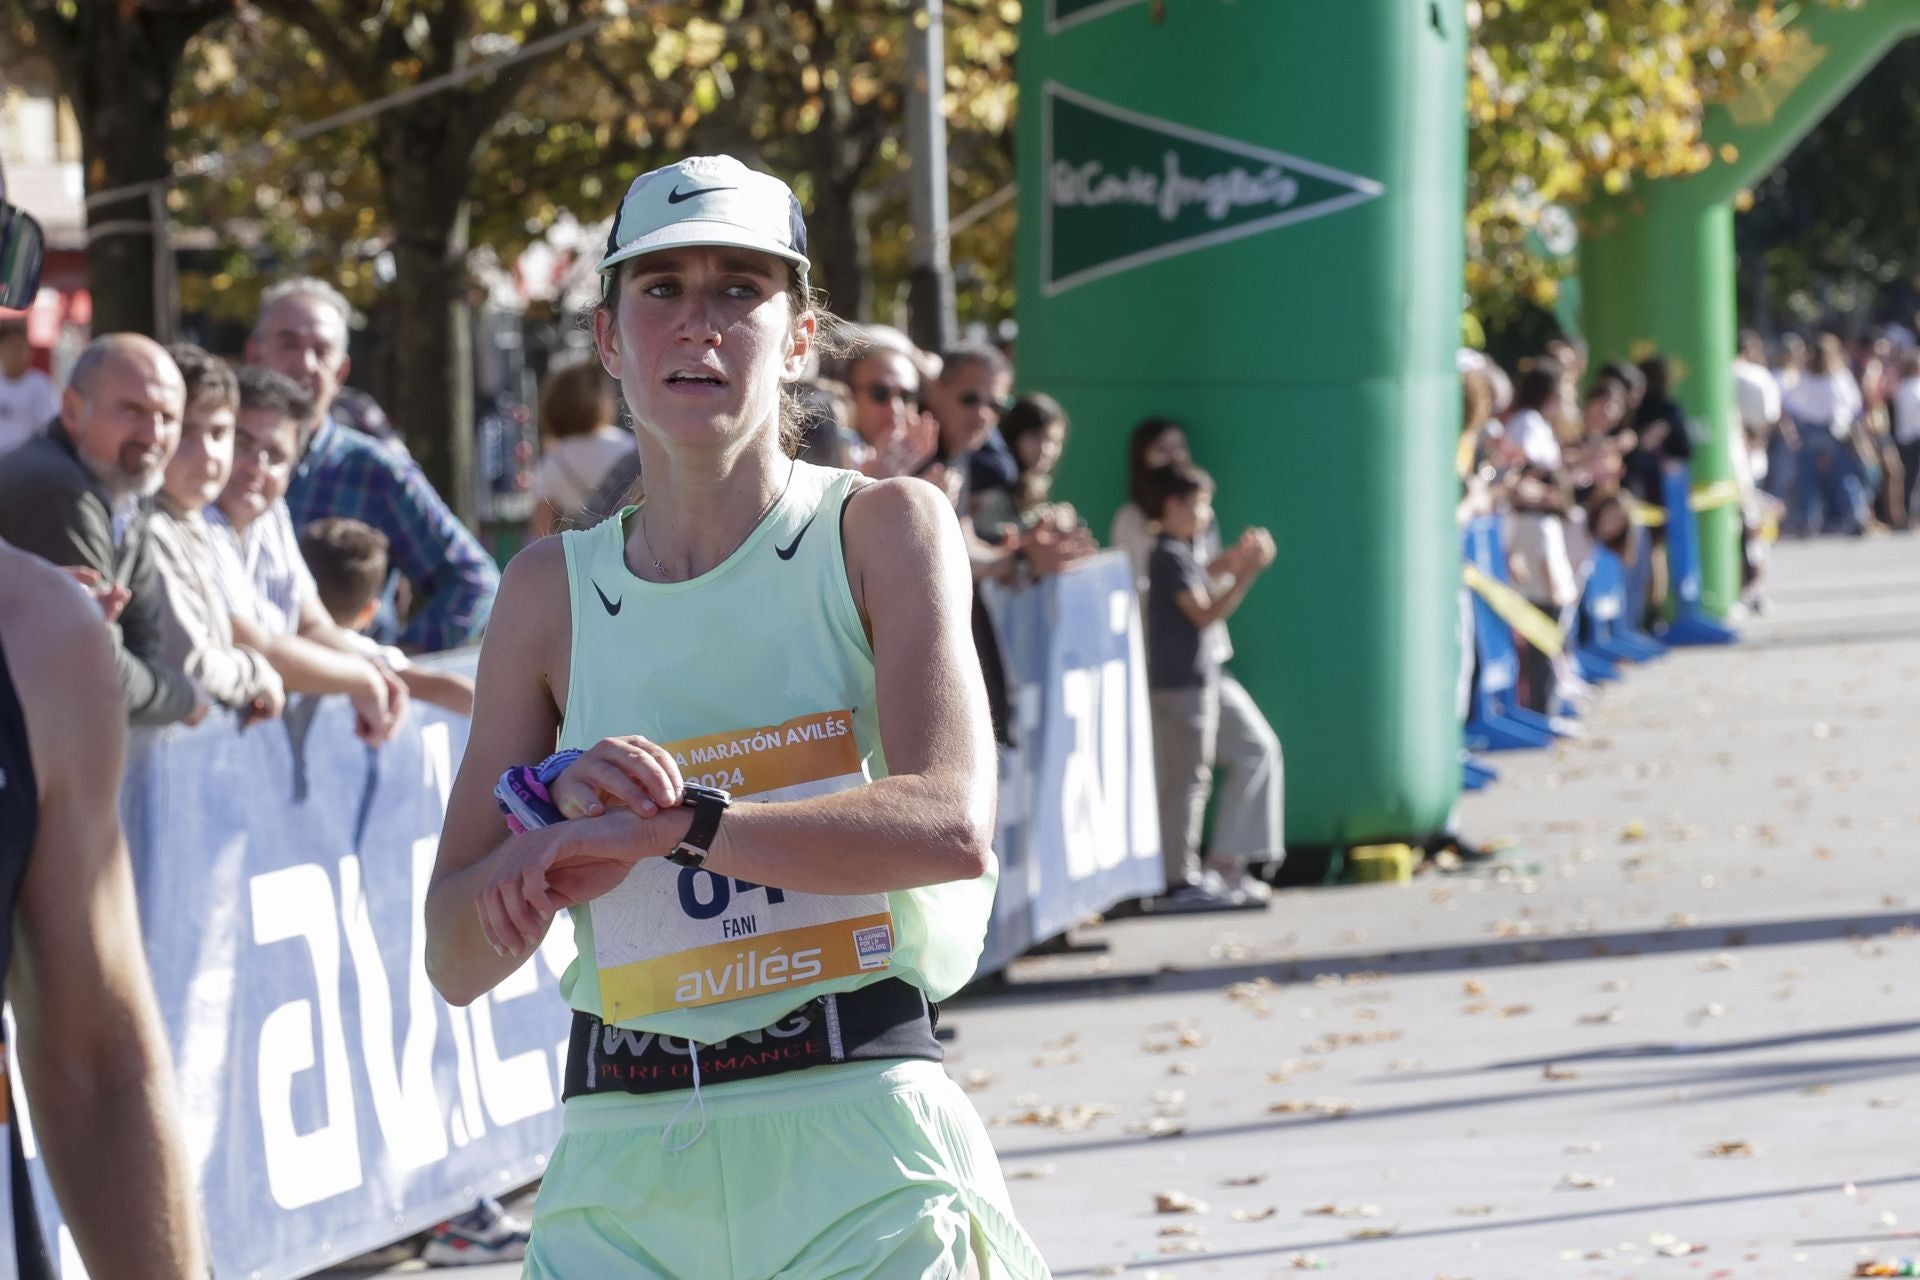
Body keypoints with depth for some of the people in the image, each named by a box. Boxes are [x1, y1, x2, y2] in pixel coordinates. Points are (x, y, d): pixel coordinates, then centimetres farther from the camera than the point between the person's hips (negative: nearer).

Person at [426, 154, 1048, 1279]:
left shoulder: (886, 530, 1)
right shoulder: (551, 592, 9)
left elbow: (952, 827, -15)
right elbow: (459, 962, 6)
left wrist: (666, 821, -17)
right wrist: (569, 815, -13)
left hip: (855, 1146, -3)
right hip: (623, 1160, 3)